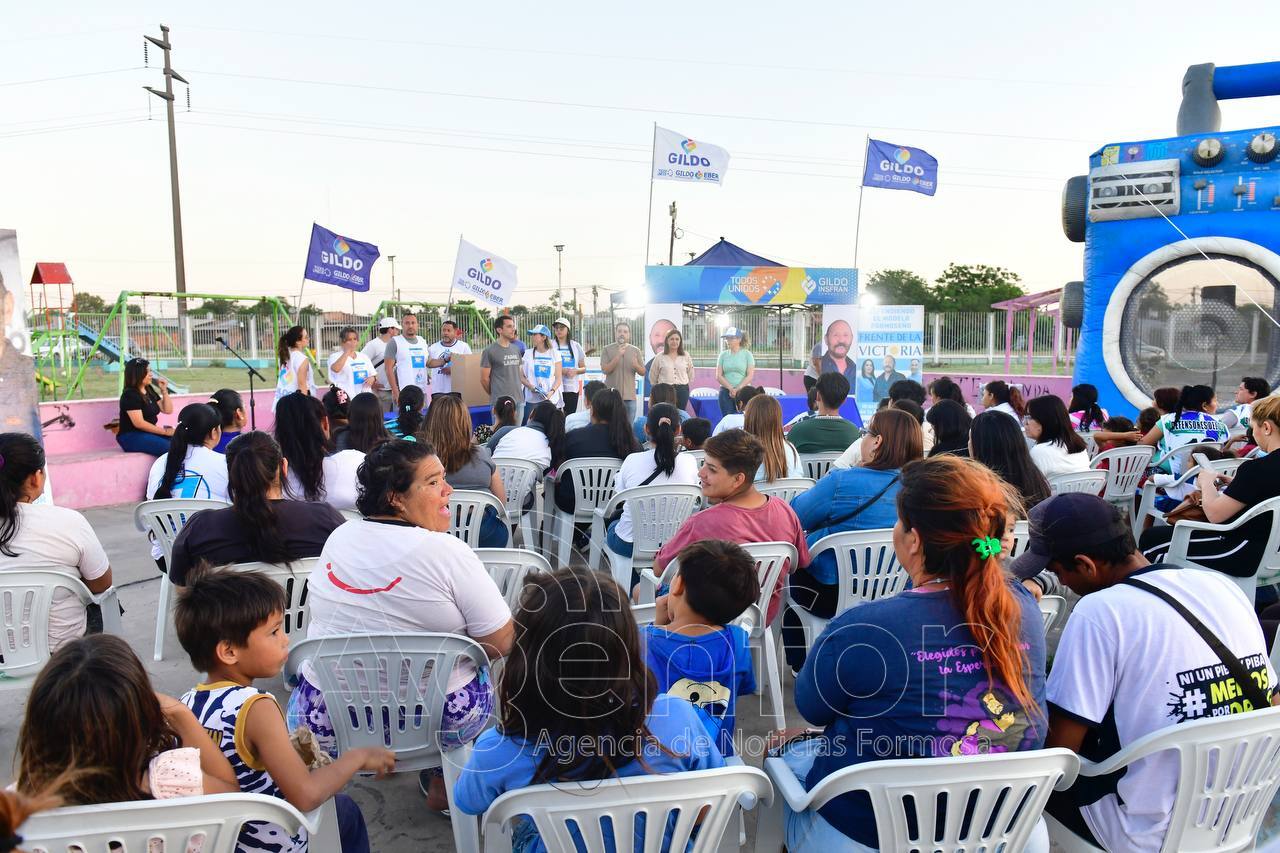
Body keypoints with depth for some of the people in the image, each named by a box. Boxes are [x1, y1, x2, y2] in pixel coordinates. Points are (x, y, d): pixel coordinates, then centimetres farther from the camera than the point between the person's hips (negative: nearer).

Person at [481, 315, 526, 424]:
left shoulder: (516, 349, 15)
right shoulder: (489, 351, -5)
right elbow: (484, 379, -2)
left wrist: (518, 391, 15)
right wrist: (494, 395, 8)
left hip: (519, 401, 6)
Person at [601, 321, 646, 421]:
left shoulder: (635, 350, 8)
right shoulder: (607, 349, 2)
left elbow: (642, 372, 8)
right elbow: (605, 370, -8)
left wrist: (636, 365, -15)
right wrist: (618, 356, -18)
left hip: (629, 395, 2)